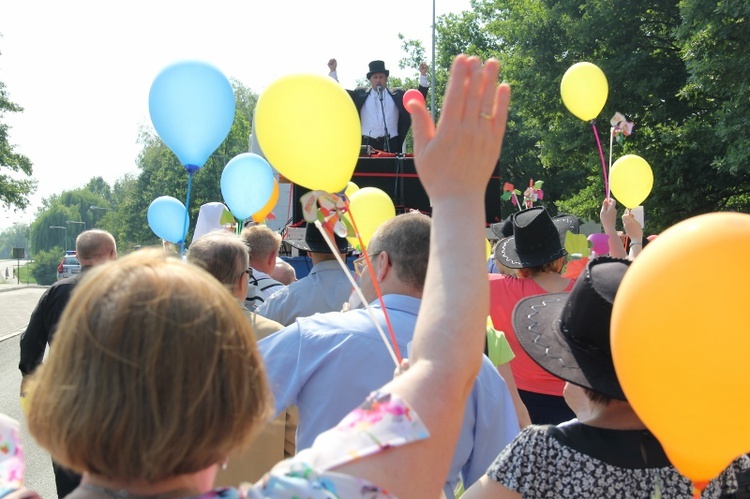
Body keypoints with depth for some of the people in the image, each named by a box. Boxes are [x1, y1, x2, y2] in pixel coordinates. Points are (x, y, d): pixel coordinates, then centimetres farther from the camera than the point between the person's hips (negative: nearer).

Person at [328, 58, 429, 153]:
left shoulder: (397, 95, 14)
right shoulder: (360, 94, 13)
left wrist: (423, 75, 3)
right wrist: (333, 71, 7)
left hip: (391, 145, 1)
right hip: (367, 144, 0)